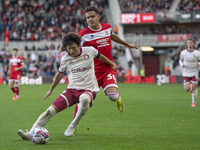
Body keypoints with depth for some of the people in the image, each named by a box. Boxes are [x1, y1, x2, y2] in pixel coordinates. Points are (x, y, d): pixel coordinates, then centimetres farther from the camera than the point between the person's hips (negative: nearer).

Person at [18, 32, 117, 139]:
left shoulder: (90, 51, -4)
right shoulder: (65, 59, 0)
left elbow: (100, 56, 19)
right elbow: (60, 73, 19)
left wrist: (111, 64, 34)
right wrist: (51, 89, 28)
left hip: (88, 89, -2)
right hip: (72, 89, 2)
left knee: (84, 99, -41)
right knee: (51, 109, -16)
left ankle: (73, 126, -18)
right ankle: (30, 133, -15)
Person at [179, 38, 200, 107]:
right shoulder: (183, 52, -4)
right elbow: (180, 60, 11)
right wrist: (182, 64, -10)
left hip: (194, 73, -1)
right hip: (186, 73, 1)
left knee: (194, 88, -5)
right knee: (187, 89, -6)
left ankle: (193, 102, 13)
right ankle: (191, 88, 31)